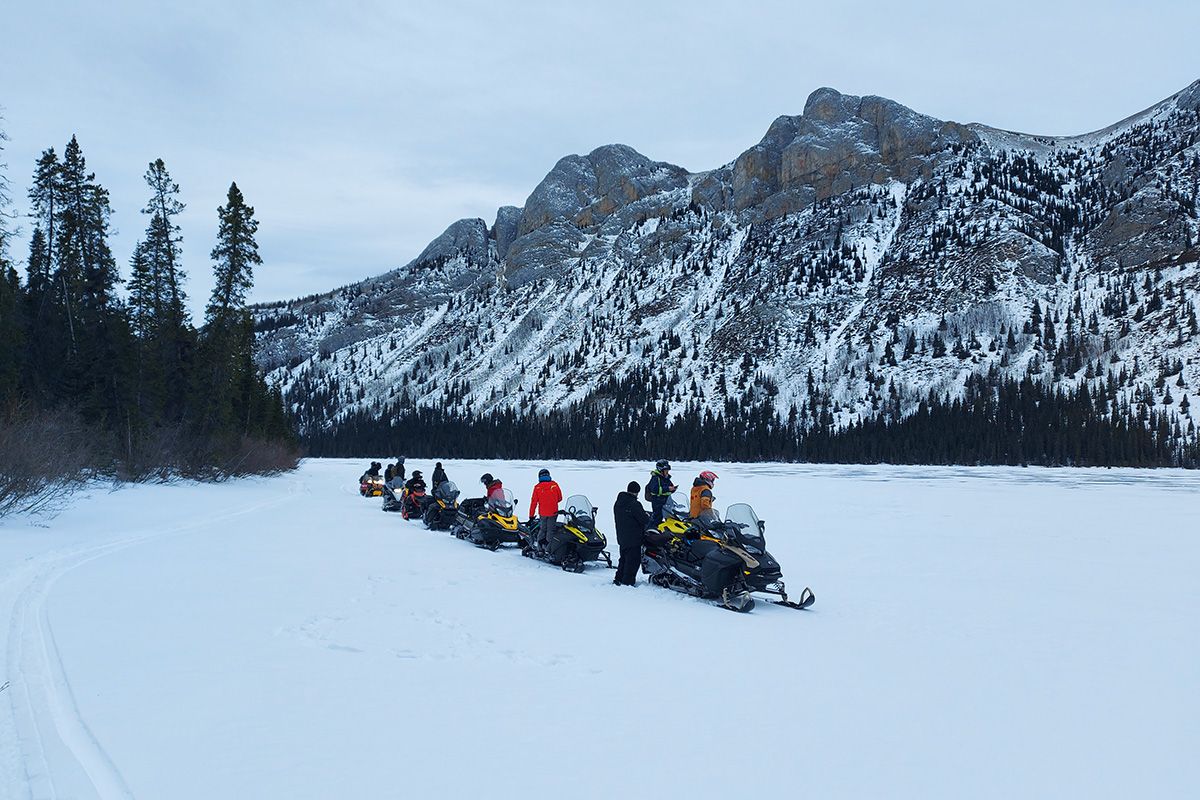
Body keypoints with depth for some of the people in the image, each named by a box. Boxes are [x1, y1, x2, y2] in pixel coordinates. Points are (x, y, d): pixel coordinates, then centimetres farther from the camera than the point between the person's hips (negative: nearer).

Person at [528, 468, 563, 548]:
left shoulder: (537, 487, -3)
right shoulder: (554, 485, -4)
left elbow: (533, 502, -1)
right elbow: (560, 498, 7)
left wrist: (531, 516, 4)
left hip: (542, 512, 1)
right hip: (553, 512, -1)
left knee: (542, 528, 16)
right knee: (550, 529, 8)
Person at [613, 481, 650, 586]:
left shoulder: (618, 503, 6)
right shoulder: (634, 504, -20)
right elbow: (645, 520, -19)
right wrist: (647, 516, 5)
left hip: (621, 537, 8)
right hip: (633, 538, -8)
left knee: (624, 558, 20)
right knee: (633, 560, 1)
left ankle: (619, 578, 25)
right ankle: (628, 581, 3)